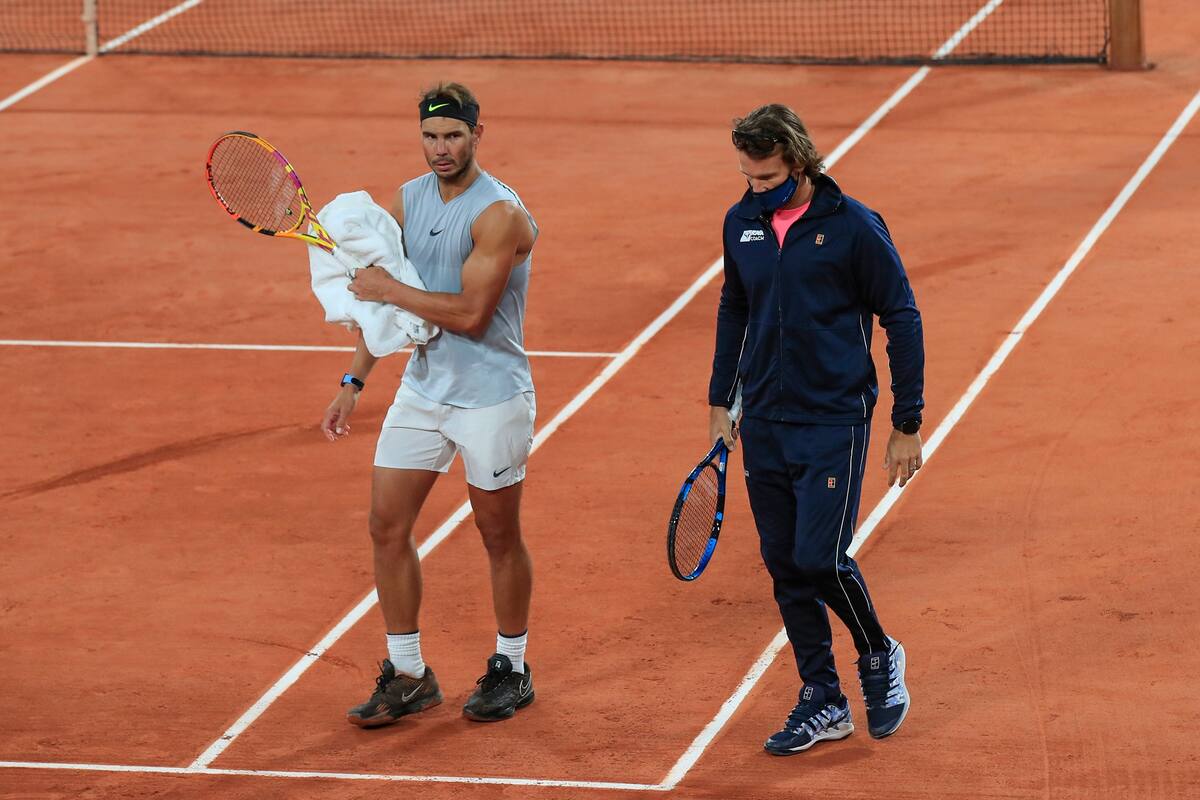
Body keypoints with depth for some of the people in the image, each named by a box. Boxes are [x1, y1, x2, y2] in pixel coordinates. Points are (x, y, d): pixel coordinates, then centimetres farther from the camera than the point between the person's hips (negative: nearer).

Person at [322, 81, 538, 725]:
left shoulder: (499, 214, -19)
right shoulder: (408, 200, 4)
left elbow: (469, 313, -25)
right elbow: (385, 301, 14)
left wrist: (390, 289, -17)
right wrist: (354, 382, 11)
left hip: (491, 399, -6)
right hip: (421, 388, 6)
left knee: (500, 537, 7)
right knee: (387, 526, 2)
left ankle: (511, 669, 25)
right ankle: (407, 676, 11)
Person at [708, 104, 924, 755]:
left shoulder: (854, 227, -10)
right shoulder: (741, 223, 5)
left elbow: (902, 320, -5)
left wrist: (906, 425, -5)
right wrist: (720, 400, 16)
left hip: (833, 420, -5)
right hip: (762, 424, 5)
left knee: (819, 558, -12)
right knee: (784, 566, 6)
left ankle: (879, 655, 15)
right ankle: (822, 703, 16)